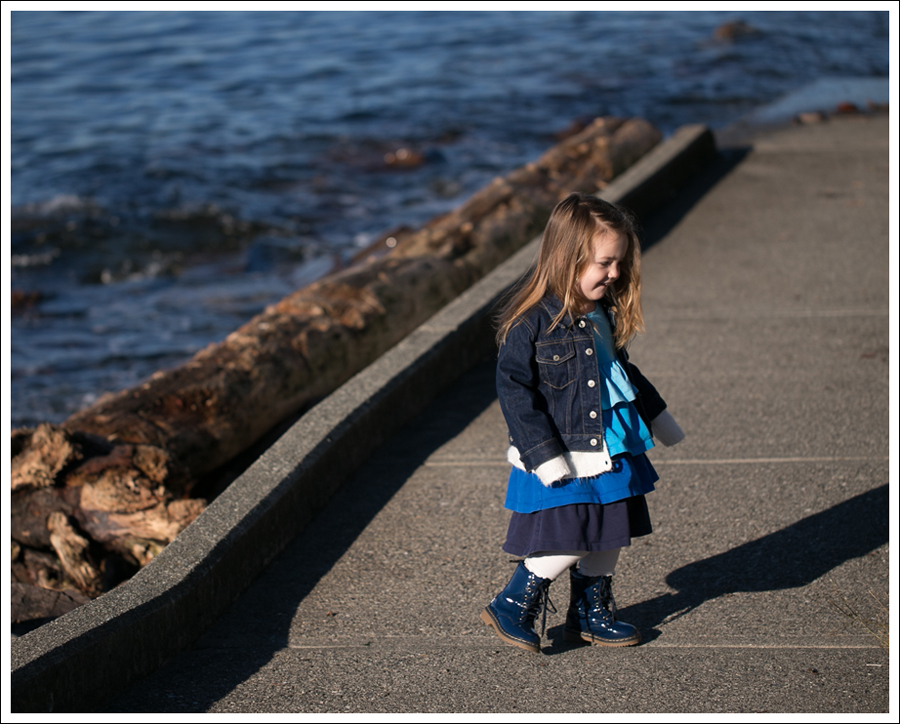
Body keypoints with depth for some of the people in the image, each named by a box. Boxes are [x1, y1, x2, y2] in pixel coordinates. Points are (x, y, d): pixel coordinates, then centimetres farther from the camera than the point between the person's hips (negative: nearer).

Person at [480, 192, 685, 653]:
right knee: (568, 540, -9)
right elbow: (513, 388, -17)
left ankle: (591, 613, 32)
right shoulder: (533, 321, -18)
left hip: (611, 451, 8)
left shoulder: (603, 314, 8)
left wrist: (659, 420, 28)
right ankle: (512, 607, 10)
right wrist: (544, 455, -21)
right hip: (564, 459, -8)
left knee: (608, 536, 14)